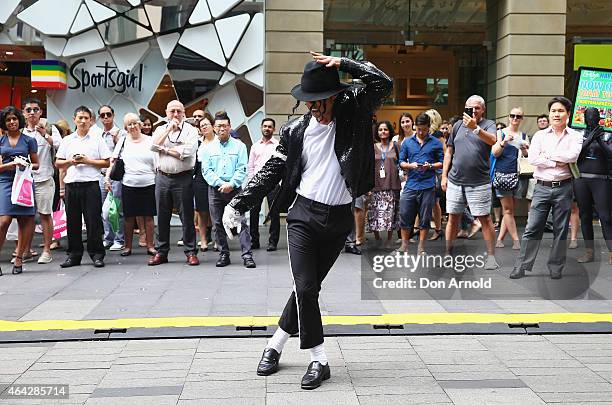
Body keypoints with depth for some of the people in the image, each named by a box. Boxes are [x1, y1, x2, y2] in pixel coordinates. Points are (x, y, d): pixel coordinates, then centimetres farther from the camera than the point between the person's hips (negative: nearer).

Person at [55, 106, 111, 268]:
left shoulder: (97, 139, 5)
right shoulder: (67, 140, 13)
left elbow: (106, 163, 0)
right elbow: (58, 163, 14)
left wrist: (87, 161, -9)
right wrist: (71, 161, -4)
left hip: (91, 184, -3)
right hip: (71, 184, 3)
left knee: (93, 220, -3)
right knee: (72, 221, 6)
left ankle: (97, 254, 5)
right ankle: (74, 255, 15)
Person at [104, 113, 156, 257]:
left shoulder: (150, 141, 4)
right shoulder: (123, 142, 6)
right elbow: (113, 161, 7)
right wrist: (107, 177, -3)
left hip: (148, 184, -1)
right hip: (129, 185, 1)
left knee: (148, 217, 4)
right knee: (129, 217, 6)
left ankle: (150, 246, 12)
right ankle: (127, 246, 17)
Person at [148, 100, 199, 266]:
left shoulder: (190, 130, 2)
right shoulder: (160, 129, 15)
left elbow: (187, 152, -13)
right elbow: (154, 146, -4)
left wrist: (165, 149, -4)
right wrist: (169, 129, -6)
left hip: (183, 178, -4)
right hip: (162, 177, 4)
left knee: (187, 216, 0)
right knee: (162, 216, 8)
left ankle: (191, 252, 7)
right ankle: (161, 252, 17)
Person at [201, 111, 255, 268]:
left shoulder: (239, 146, 6)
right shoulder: (209, 148, 11)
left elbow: (242, 169, -1)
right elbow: (206, 170, 3)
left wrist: (231, 184, -14)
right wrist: (221, 184, -10)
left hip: (235, 189, -2)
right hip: (215, 190, 3)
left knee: (242, 222, -9)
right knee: (218, 224, 6)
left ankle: (247, 255, -9)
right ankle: (224, 254, 16)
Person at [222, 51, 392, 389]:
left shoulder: (352, 115, 1)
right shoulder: (295, 131, 1)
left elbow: (383, 84, -5)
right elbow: (271, 171, 3)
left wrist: (343, 64, -12)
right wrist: (239, 204, -5)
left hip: (339, 219, 1)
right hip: (303, 214, -1)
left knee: (308, 288, 7)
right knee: (305, 287, -8)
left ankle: (275, 346, 24)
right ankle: (319, 360, 4)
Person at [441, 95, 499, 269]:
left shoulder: (488, 124, 0)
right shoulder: (458, 125, 11)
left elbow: (492, 139, -23)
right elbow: (449, 152, 14)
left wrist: (475, 128, -37)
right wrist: (444, 176, 9)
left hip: (479, 182, -4)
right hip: (455, 181, 4)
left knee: (485, 219, -1)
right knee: (453, 218, 9)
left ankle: (491, 256, 6)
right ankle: (447, 253, 18)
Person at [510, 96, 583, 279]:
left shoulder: (575, 136, 4)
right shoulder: (540, 135, 7)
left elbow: (572, 156, -15)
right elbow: (532, 158, -7)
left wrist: (547, 155, -8)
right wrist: (558, 163, -10)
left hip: (563, 187, 0)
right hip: (542, 187, 1)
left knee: (560, 230, 6)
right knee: (532, 229, -2)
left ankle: (556, 269, 15)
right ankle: (521, 267, 2)